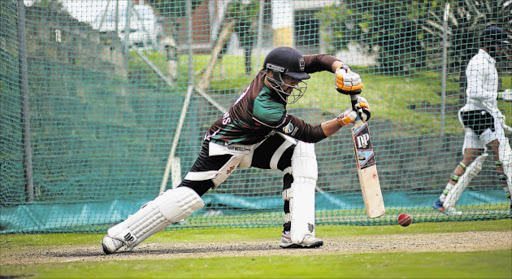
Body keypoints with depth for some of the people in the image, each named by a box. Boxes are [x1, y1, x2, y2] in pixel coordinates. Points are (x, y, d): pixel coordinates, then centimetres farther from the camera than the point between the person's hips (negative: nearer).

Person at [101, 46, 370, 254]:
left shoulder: (274, 72, -17)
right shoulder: (265, 107, -38)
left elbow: (319, 60, -11)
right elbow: (310, 133, -33)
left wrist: (343, 71, -30)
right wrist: (347, 118, -34)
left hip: (256, 142, 8)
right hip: (224, 147, -8)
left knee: (301, 153, -13)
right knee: (188, 196, -14)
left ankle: (297, 233, -16)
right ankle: (122, 233, 1)